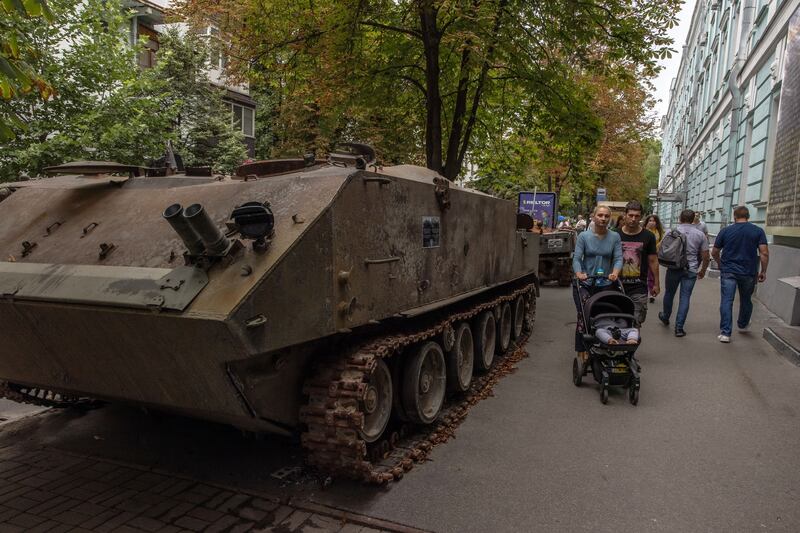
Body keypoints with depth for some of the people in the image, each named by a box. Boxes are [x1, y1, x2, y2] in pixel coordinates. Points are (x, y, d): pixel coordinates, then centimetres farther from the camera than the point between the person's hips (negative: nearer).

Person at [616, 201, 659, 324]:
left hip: (639, 288, 0)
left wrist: (656, 284, 8)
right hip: (618, 286, 1)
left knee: (636, 322, -4)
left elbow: (653, 261, 8)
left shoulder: (648, 237, 3)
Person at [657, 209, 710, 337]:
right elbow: (705, 255, 1)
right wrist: (703, 270, 14)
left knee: (669, 293, 18)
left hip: (673, 268, 0)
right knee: (685, 298, 2)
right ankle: (679, 327, 1)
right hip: (691, 270, 0)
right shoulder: (700, 234, 0)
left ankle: (665, 318, 38)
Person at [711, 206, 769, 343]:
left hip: (728, 271, -2)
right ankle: (743, 325, 42)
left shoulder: (725, 230, 0)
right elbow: (764, 253, -8)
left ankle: (725, 333, -9)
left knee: (726, 301, -3)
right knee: (746, 300, 21)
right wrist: (763, 271, 1)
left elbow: (715, 253, 6)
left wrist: (721, 264, 23)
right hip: (749, 272, 2)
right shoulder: (758, 231, 0)